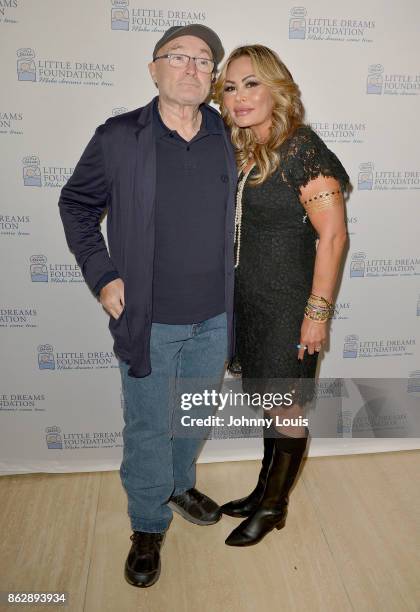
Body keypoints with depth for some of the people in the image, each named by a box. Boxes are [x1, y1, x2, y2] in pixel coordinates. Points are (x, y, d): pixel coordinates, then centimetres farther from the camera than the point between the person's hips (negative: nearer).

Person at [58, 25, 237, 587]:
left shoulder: (229, 139, 3)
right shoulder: (118, 138, -6)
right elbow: (76, 204, 4)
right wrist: (102, 274, -7)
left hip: (214, 317, 4)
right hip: (148, 319, -3)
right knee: (148, 428, 11)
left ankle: (180, 485, 50)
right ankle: (148, 526, 35)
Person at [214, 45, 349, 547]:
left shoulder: (303, 151, -15)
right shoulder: (241, 152, 8)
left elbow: (332, 235, -16)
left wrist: (318, 312, -17)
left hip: (287, 304, -7)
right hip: (249, 299, 7)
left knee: (287, 406, 10)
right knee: (269, 401, 19)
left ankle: (274, 506, 31)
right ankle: (265, 490, 39)